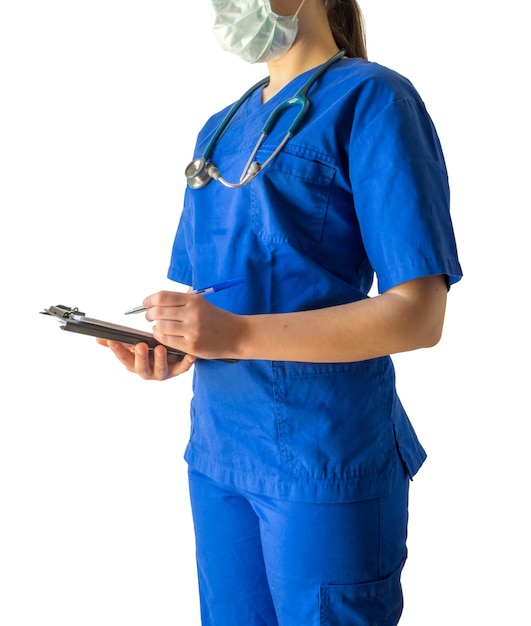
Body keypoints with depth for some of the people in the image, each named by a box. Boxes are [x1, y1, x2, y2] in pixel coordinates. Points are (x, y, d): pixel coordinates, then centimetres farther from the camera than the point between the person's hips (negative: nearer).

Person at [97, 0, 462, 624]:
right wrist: (170, 354, -3)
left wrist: (236, 335, -24)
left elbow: (419, 313, -16)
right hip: (218, 445, 7)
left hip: (323, 456, -6)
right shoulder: (221, 129, 15)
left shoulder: (371, 100, -8)